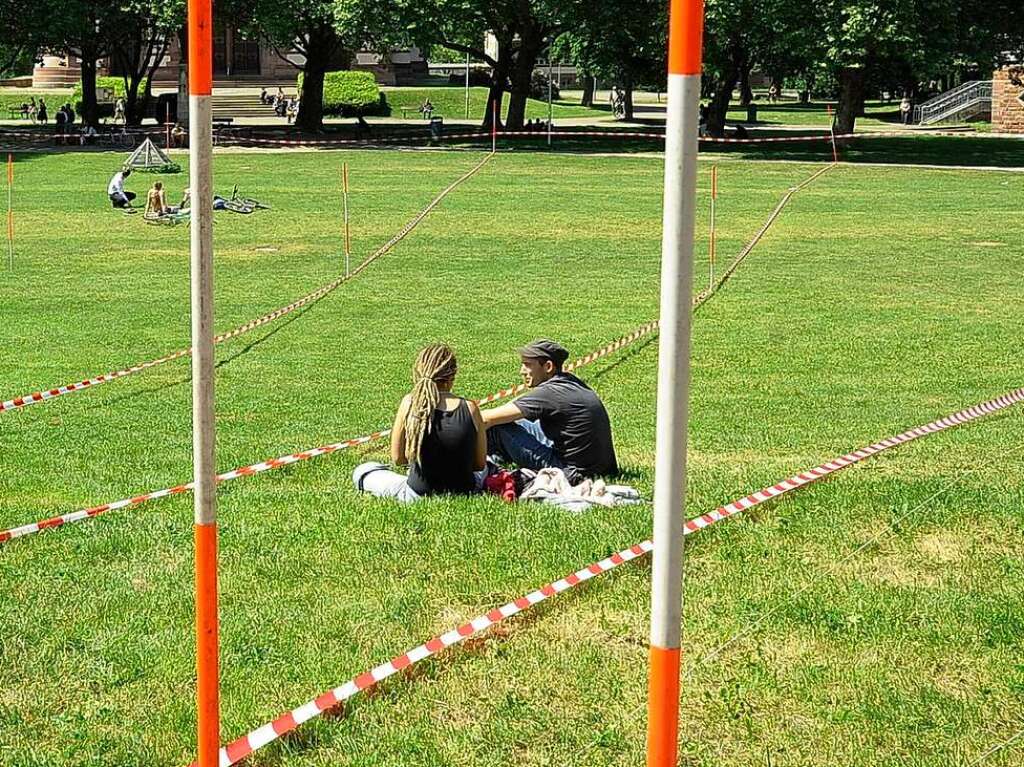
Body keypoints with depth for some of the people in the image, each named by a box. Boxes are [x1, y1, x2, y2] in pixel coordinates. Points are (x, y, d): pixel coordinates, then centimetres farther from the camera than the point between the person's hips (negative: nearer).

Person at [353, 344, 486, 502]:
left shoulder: (409, 403, -15)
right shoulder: (470, 408, -14)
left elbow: (397, 458, -6)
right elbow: (480, 464, -4)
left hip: (419, 495, -1)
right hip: (465, 494, 1)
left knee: (361, 471, 26)